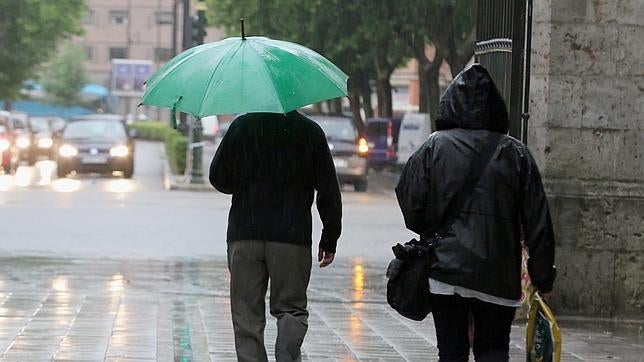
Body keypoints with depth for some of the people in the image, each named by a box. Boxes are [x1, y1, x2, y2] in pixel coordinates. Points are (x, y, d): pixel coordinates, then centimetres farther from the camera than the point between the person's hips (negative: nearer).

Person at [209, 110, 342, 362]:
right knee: (291, 308, 8)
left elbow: (218, 178, 6)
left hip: (244, 236, 0)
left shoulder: (242, 126, 2)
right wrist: (329, 240, 9)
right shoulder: (311, 132, 2)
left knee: (247, 313, 6)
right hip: (292, 237, 0)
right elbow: (329, 192, 3)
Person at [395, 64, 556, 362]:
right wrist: (543, 277, 6)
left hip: (446, 269, 0)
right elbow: (538, 222, -1)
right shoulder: (516, 153, 0)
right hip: (498, 277, 1)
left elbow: (411, 208, -3)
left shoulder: (434, 147, -3)